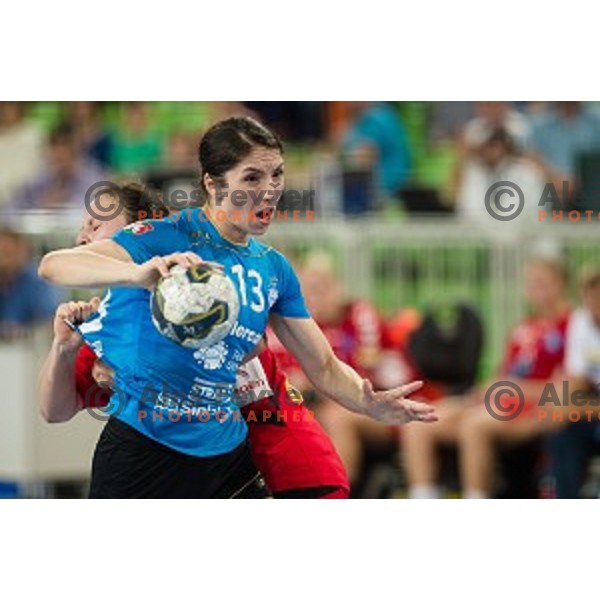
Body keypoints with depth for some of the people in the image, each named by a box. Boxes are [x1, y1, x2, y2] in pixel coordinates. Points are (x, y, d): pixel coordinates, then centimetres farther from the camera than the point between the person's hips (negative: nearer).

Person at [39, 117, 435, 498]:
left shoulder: (275, 269, 6)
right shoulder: (167, 237, -12)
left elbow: (324, 368, 10)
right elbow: (53, 265, -25)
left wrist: (371, 404, -13)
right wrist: (139, 273, -45)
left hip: (227, 454, 6)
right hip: (144, 454, -6)